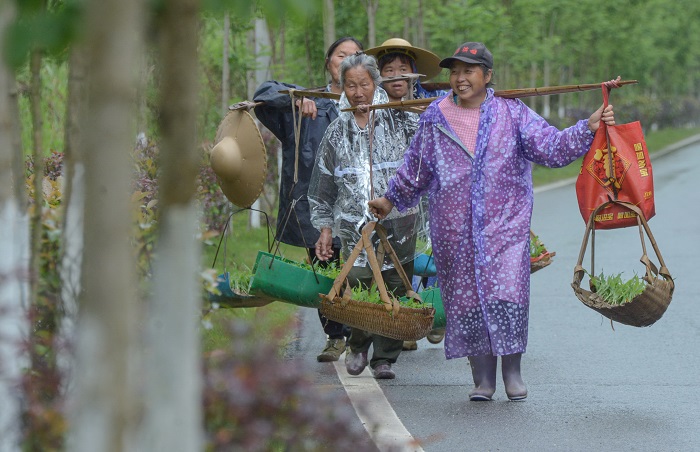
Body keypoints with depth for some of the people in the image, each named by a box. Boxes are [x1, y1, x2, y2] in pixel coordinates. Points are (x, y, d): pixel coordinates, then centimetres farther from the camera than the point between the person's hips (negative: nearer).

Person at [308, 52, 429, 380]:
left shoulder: (398, 120, 4)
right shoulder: (337, 132, 10)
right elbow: (324, 185, 15)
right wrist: (325, 227, 12)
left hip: (399, 222, 0)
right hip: (355, 225, 0)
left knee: (394, 290, 1)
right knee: (358, 286, -9)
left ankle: (385, 357, 14)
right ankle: (357, 347, 16)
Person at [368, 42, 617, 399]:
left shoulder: (513, 115, 4)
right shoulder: (436, 119, 9)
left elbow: (552, 147, -2)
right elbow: (415, 169, 21)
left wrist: (588, 129, -14)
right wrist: (392, 200, 29)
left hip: (505, 223, -2)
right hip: (454, 229, 2)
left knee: (507, 294, -12)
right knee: (467, 299, 1)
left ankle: (512, 371, 6)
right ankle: (483, 378, 12)